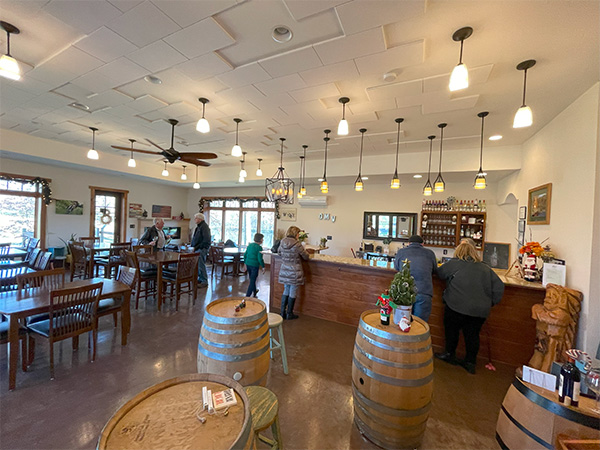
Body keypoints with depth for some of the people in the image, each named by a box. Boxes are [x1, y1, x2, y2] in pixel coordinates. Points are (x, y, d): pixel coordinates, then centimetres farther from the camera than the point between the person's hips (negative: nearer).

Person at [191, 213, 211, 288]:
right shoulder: (199, 226, 17)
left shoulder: (204, 226, -14)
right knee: (197, 264, 14)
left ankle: (204, 281, 1)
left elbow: (206, 240, -21)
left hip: (202, 249, -10)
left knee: (201, 265, -7)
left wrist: (197, 247, -18)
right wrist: (193, 246, 10)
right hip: (197, 249, 10)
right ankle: (200, 279, 26)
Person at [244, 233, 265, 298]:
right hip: (254, 265, -8)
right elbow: (260, 259, -17)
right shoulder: (259, 247, -14)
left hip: (248, 264, 8)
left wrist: (245, 263, 22)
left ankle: (254, 291, 45)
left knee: (252, 279, 24)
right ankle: (247, 296, 0)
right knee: (252, 281, 0)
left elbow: (245, 255, 12)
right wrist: (263, 267, -7)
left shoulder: (250, 245, 7)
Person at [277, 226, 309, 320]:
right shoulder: (297, 244, -17)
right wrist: (300, 253, 12)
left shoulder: (282, 242, 0)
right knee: (292, 292, 8)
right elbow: (306, 257, -8)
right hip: (294, 271, -5)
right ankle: (289, 314, 21)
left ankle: (282, 312, 24)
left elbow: (279, 251, 20)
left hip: (284, 271, 6)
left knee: (286, 291, 18)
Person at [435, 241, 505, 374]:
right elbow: (499, 286, 8)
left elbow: (439, 273, 7)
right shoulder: (485, 268, 10)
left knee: (451, 329, 14)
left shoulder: (453, 263, -4)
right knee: (473, 334, 15)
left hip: (457, 306, -4)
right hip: (480, 309, 5)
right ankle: (470, 362, 24)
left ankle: (450, 354, 27)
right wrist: (491, 302, 15)